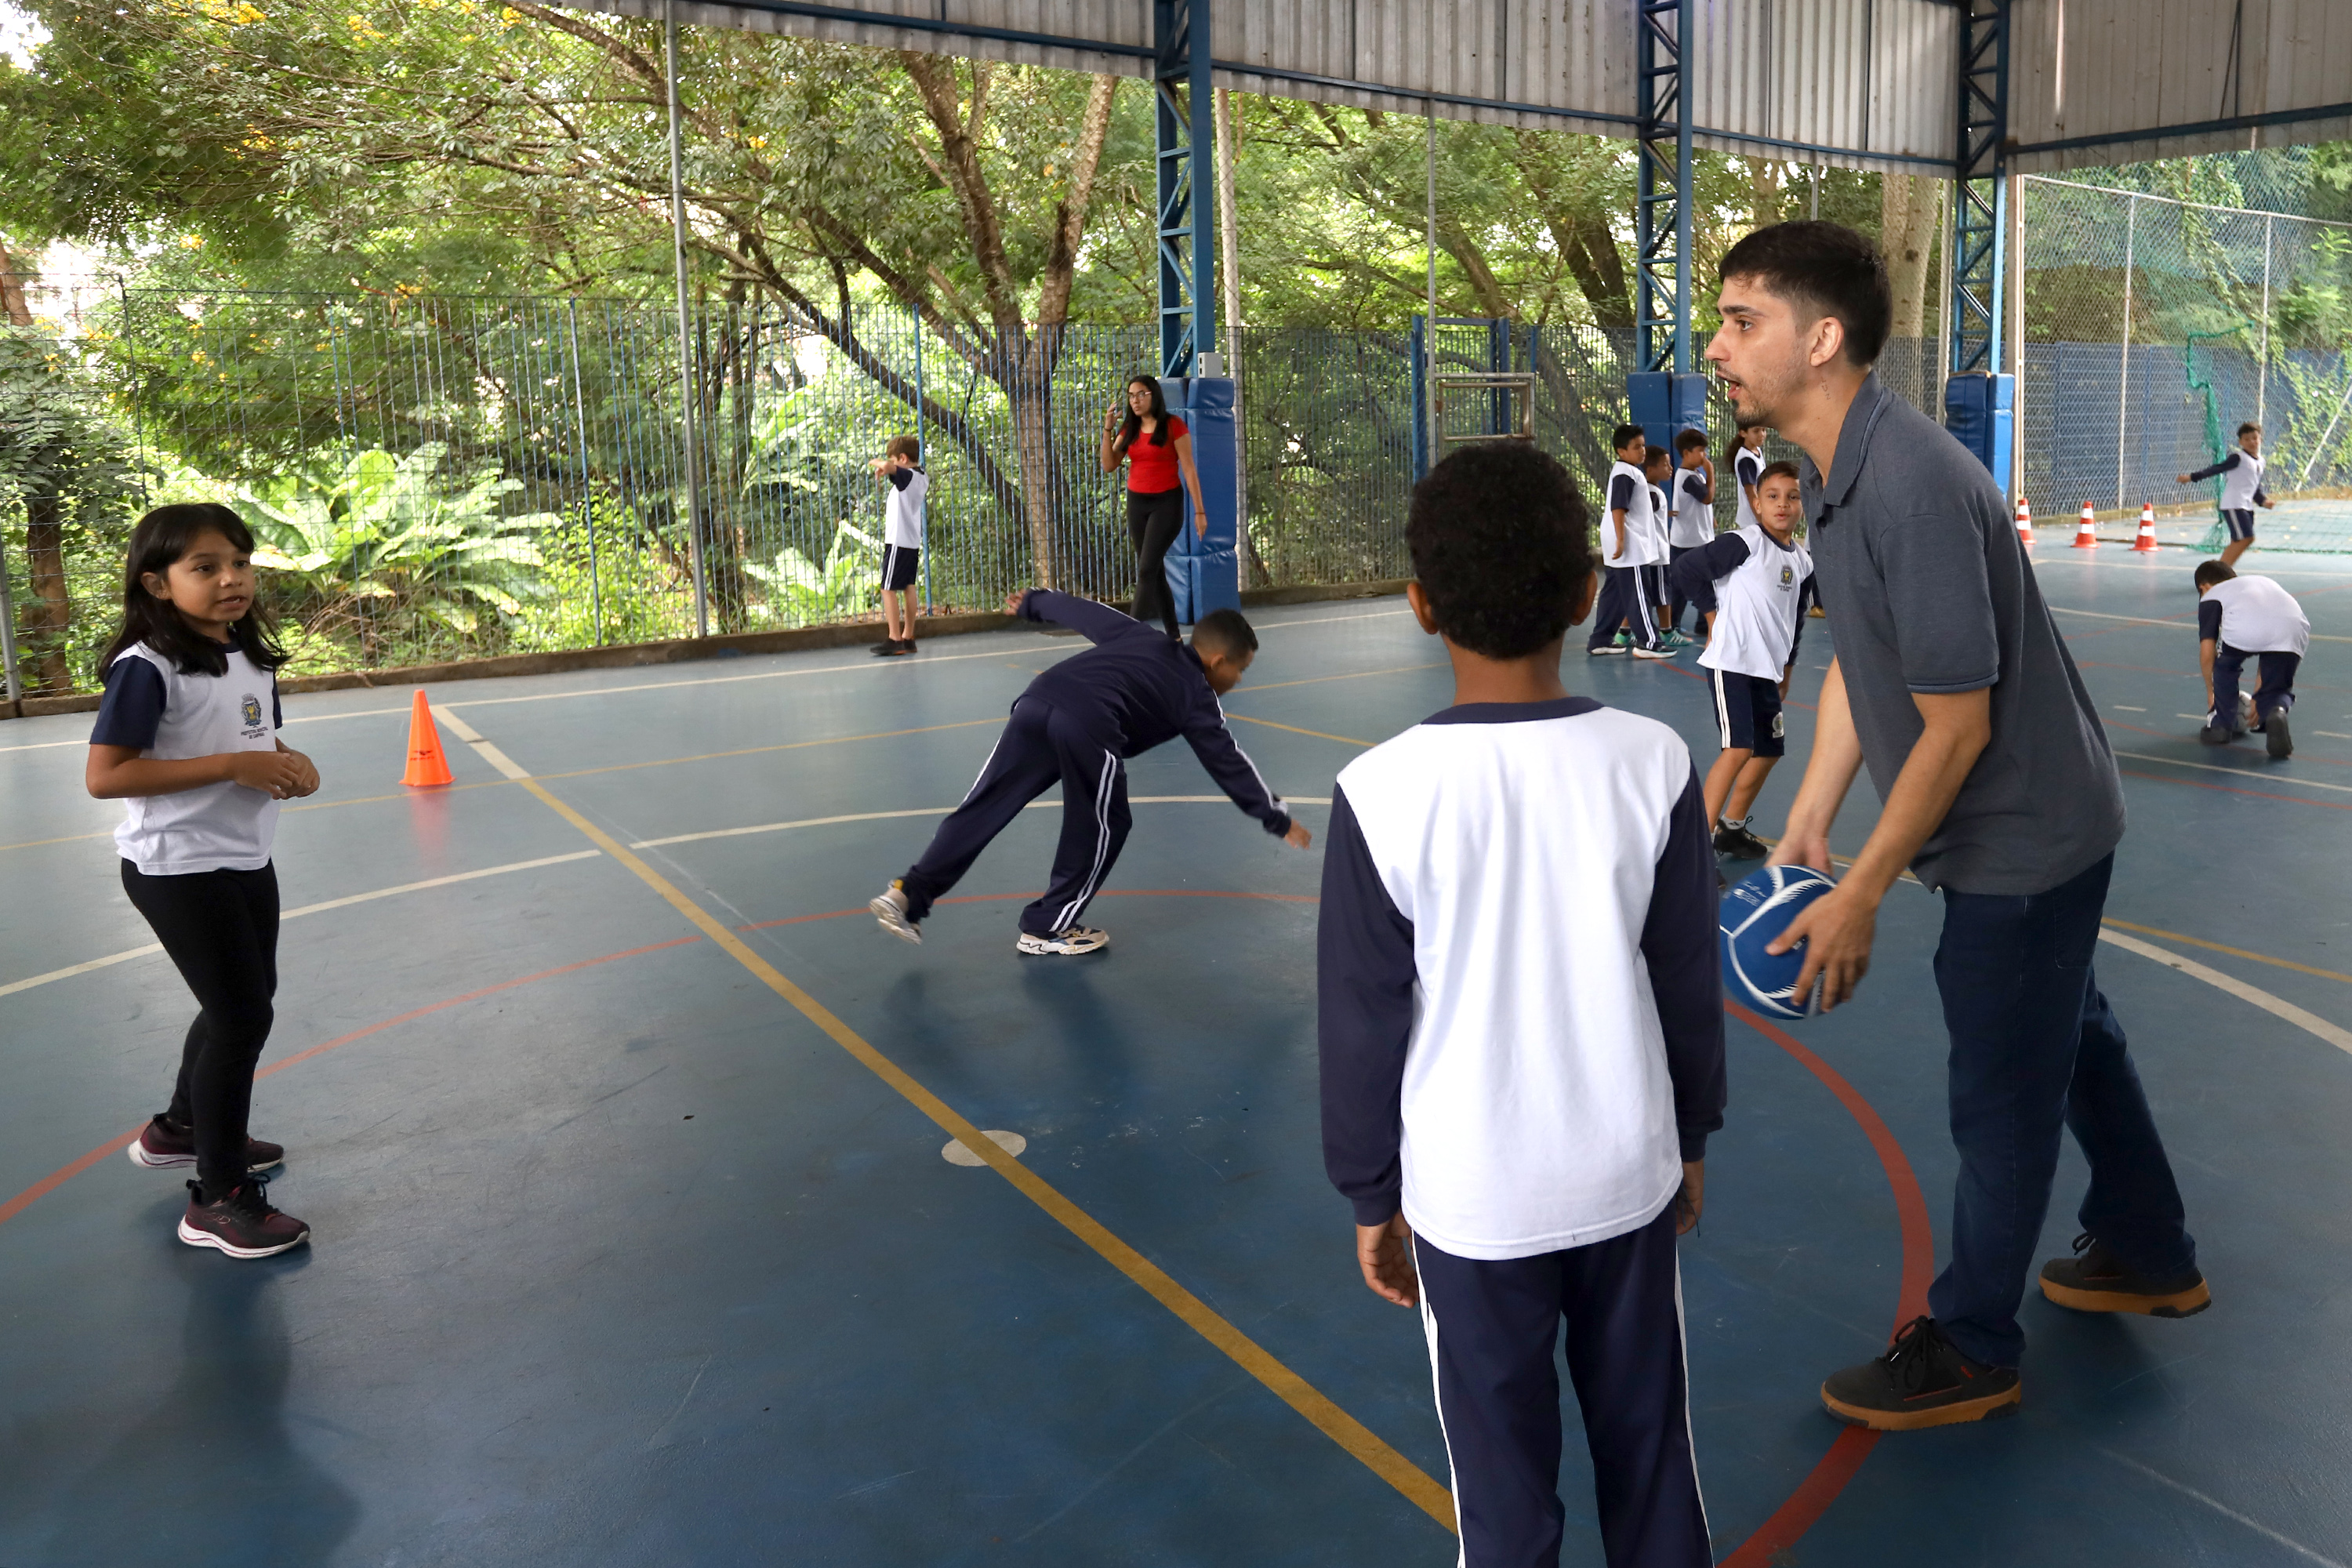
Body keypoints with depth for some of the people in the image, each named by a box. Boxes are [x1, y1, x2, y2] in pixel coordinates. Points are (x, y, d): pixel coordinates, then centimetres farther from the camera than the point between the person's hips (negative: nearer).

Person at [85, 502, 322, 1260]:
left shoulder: (250, 657, 6)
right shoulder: (149, 667, -19)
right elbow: (103, 775, -24)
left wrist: (286, 763, -4)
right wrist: (231, 766, -27)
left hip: (245, 858, 9)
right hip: (179, 868, -9)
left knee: (242, 1001, 22)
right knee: (242, 1016, -6)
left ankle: (181, 1129, 46)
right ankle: (218, 1200, 7)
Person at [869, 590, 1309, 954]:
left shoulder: (1139, 636, 34)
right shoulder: (1196, 694, 21)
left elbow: (1080, 610, 41)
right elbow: (1229, 765, 23)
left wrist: (1031, 602, 59)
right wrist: (1279, 820, 33)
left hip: (1036, 701, 6)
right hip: (1089, 728, -6)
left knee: (983, 808, 9)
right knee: (1100, 829, 16)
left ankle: (909, 894, 5)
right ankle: (1046, 928, 22)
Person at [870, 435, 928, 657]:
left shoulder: (906, 476, -16)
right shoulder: (922, 478, 11)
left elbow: (887, 467, -35)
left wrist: (879, 463, -12)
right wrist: (885, 471, 20)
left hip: (898, 541, -10)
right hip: (913, 541, 10)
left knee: (888, 589, -8)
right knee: (908, 588, 13)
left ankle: (894, 639, -11)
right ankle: (908, 637, 17)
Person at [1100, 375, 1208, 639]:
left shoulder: (1173, 425, -9)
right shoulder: (1129, 428, 7)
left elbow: (1189, 469, -9)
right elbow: (1109, 466, 0)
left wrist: (1199, 511, -11)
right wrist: (1108, 429, -10)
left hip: (1167, 502, -6)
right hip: (1136, 503, 6)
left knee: (1147, 570, -15)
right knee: (1156, 571, 9)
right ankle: (1173, 635, 17)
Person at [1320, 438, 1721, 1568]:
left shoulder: (1381, 794, -18)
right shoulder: (1652, 764, -11)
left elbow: (1360, 1023, -10)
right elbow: (1691, 986, -1)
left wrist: (1372, 1198, 5)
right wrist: (1690, 1139, 15)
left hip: (1468, 1198, -2)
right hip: (1628, 1175, 3)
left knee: (1502, 1476, 15)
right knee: (1647, 1441, 22)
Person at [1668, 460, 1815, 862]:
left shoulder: (1803, 562, 9)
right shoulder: (1743, 543, -12)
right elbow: (1686, 570, -12)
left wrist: (1786, 669, 22)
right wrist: (1713, 617, -4)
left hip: (1767, 670, 8)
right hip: (1731, 662, -8)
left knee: (1769, 751, 14)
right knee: (1739, 749, -17)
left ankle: (1731, 828, 31)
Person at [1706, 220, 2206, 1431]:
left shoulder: (1915, 488, -30)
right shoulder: (1836, 474, 0)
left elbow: (1957, 726, -27)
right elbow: (1854, 664, 7)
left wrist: (1862, 894, -20)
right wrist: (1804, 830, 6)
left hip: (2020, 841, -10)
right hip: (2048, 824, 10)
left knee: (2002, 1095, 6)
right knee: (2072, 1038, 25)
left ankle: (1969, 1350, 26)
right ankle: (2148, 1257, 48)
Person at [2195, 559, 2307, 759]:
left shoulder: (2211, 596, 29)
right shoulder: (2263, 581, 44)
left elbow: (2207, 653, 19)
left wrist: (2211, 692, 36)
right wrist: (2258, 696, 45)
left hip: (2242, 631, -3)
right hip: (2294, 629, 3)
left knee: (2226, 666, 30)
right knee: (2278, 689, 24)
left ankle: (2221, 723, 30)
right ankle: (2277, 711, -6)